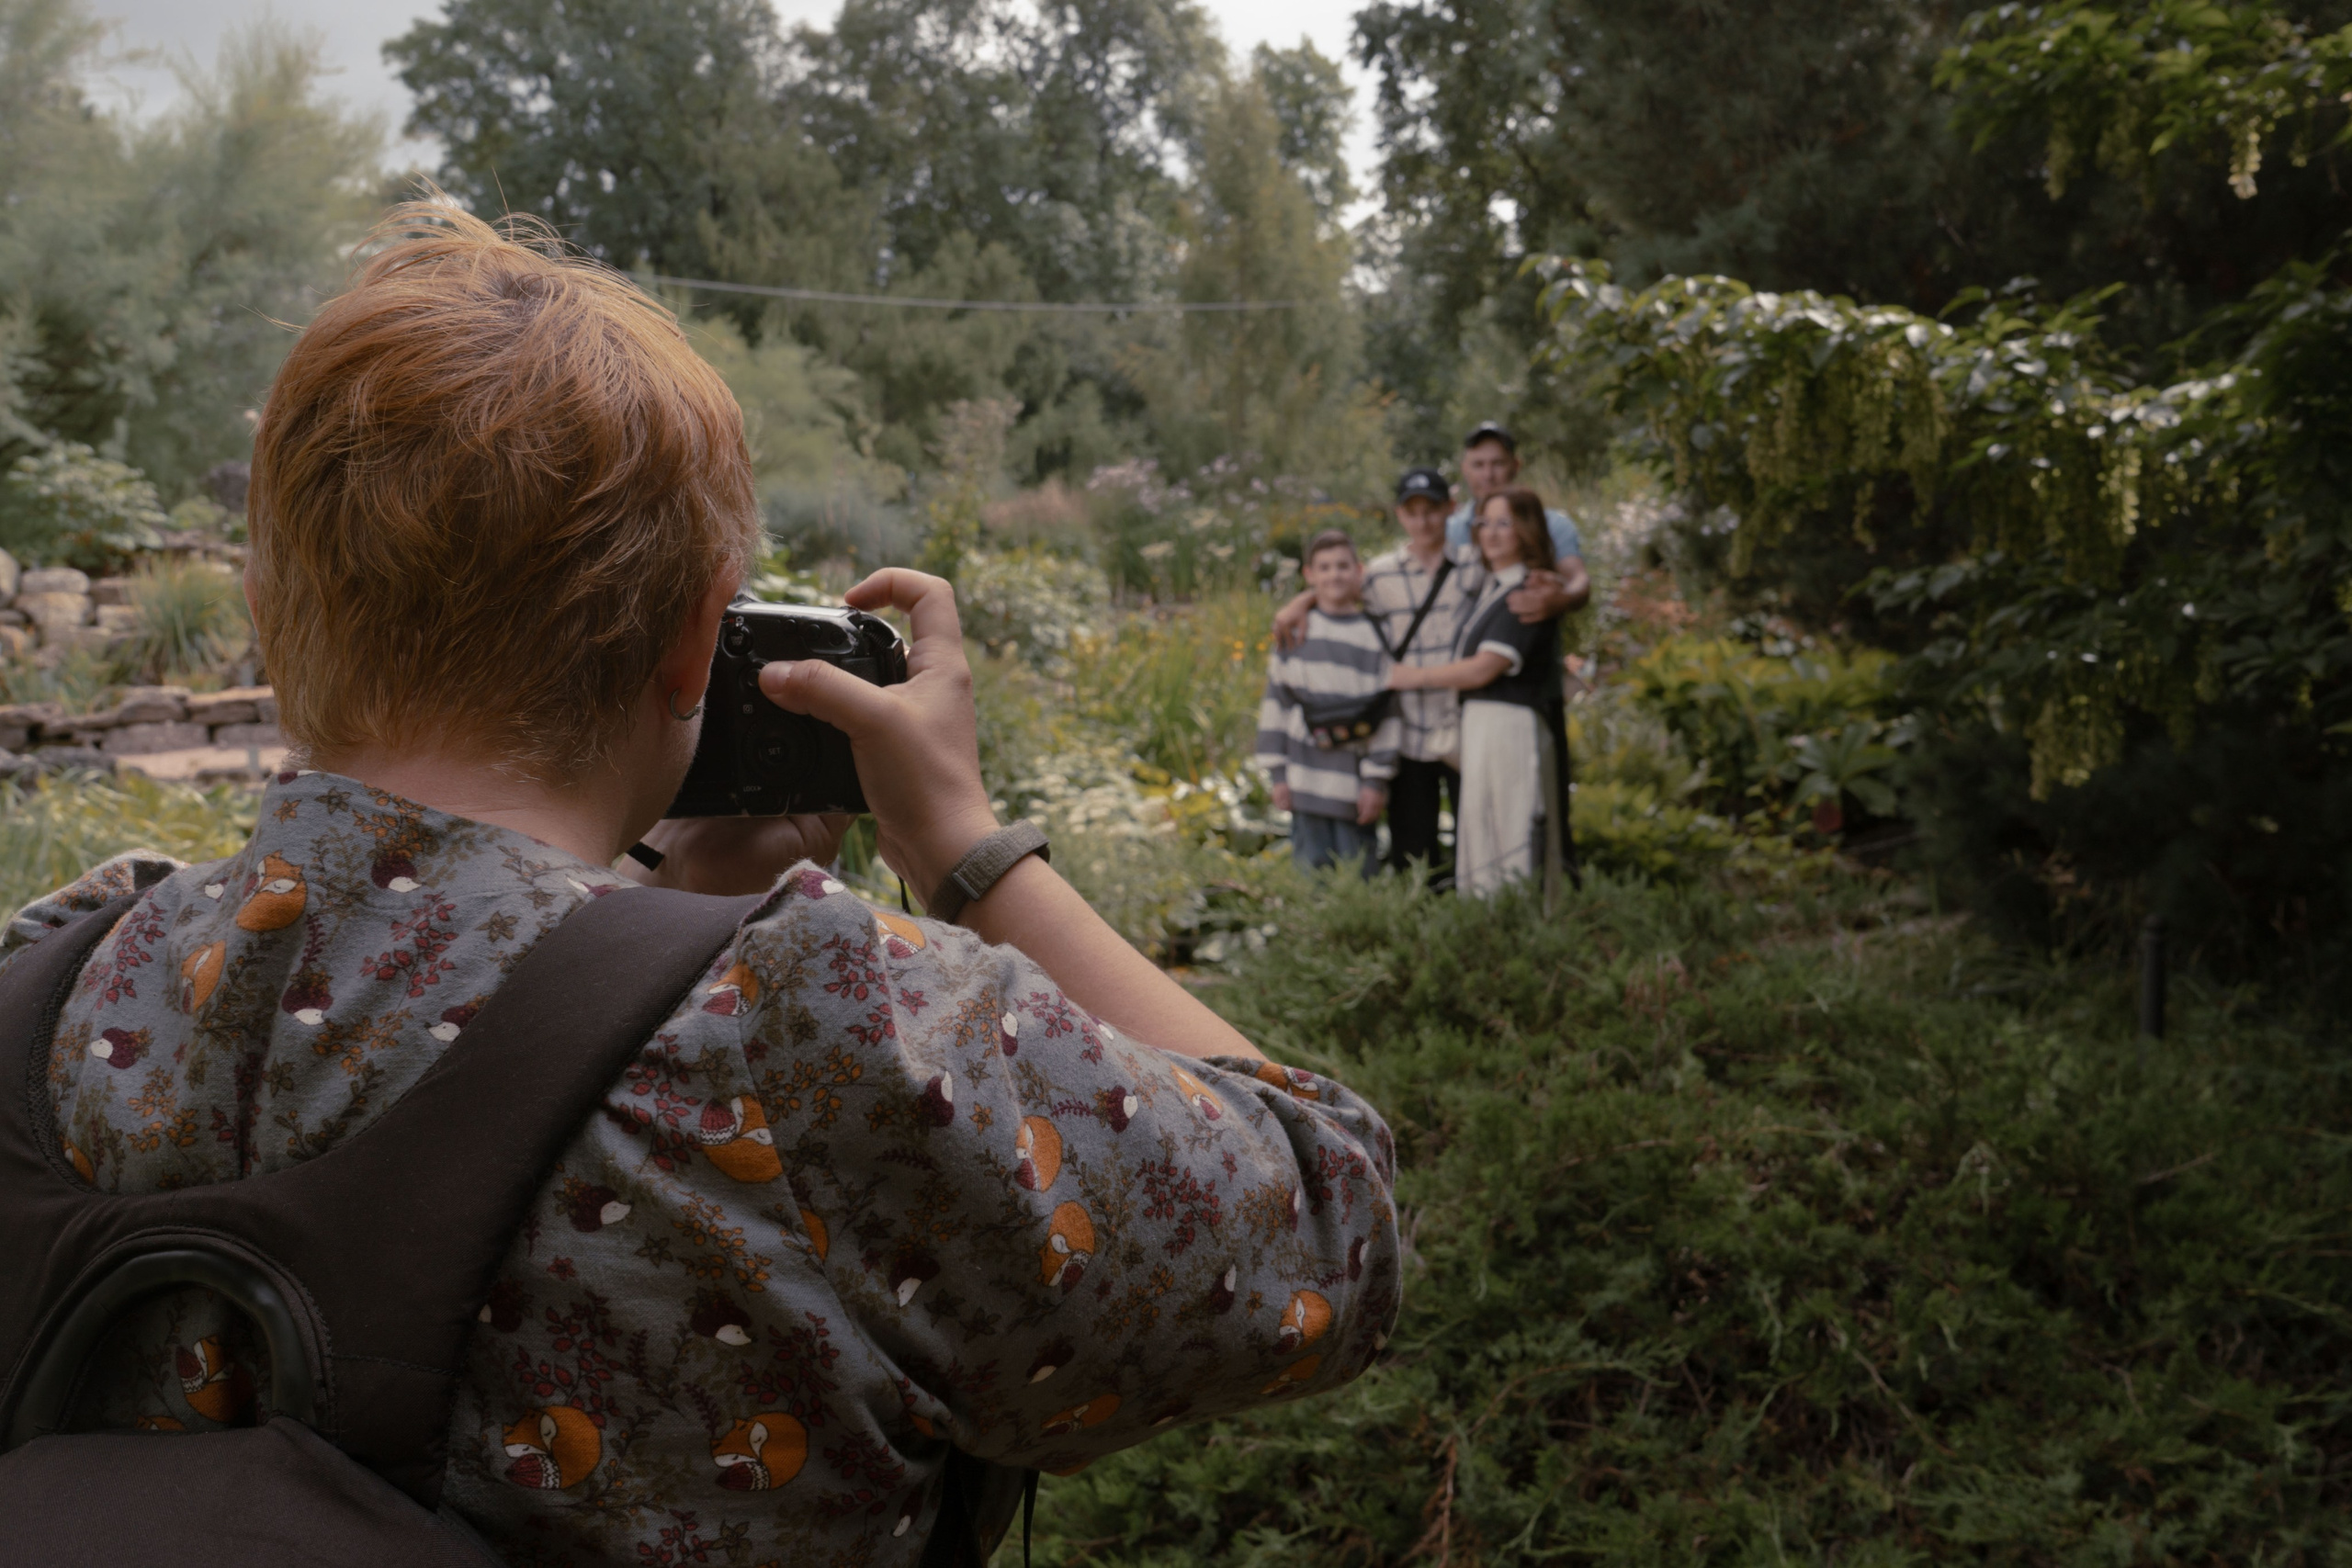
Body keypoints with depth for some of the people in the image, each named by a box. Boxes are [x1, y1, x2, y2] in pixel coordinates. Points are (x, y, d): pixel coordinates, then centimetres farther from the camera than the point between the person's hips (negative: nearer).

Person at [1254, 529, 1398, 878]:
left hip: (1354, 782, 0)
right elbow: (1275, 699, 6)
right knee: (1312, 866, 3)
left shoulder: (1373, 636, 3)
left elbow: (1387, 711, 3)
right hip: (1307, 779, 0)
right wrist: (1277, 773, 2)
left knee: (1357, 875, 2)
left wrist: (1376, 779, -2)